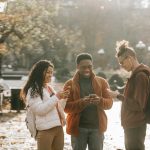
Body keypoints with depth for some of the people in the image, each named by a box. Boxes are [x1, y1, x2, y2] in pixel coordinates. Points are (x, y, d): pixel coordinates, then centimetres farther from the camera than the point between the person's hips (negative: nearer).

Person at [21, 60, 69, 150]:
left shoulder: (49, 88, 18)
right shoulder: (33, 90, -5)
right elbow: (40, 110, -16)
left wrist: (63, 99, 3)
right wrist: (56, 97, -15)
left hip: (58, 128, 7)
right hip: (45, 130, -7)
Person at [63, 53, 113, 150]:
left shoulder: (102, 82, 6)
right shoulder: (70, 84, 0)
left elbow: (109, 103, 2)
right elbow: (66, 107, -8)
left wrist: (99, 101, -21)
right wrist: (82, 102, -25)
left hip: (97, 127, 2)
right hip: (78, 127, -1)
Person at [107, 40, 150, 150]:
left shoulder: (140, 76, -18)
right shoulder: (136, 74, 13)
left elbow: (138, 105, -21)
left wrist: (118, 96, -16)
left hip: (136, 126, -10)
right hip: (131, 124, 10)